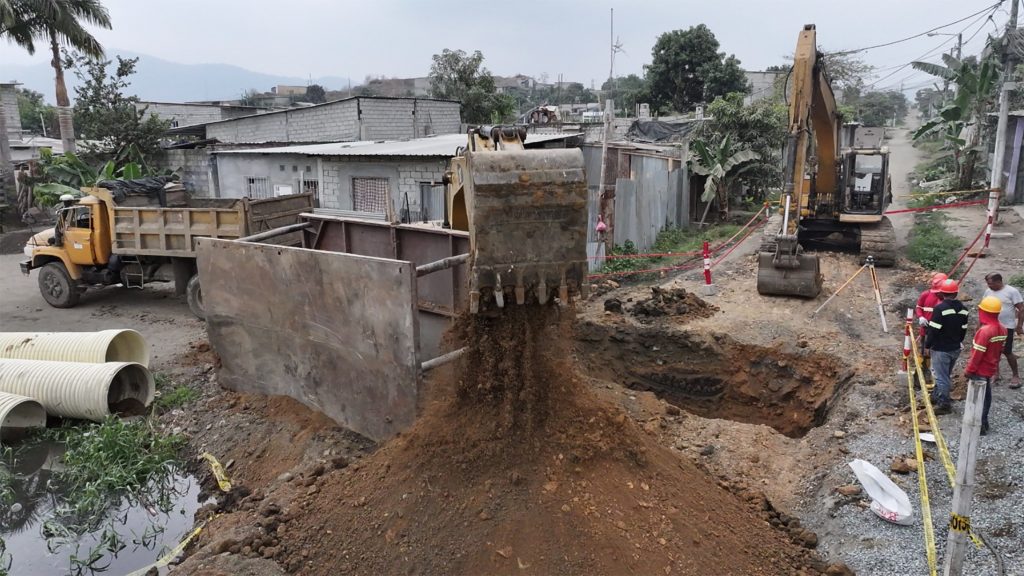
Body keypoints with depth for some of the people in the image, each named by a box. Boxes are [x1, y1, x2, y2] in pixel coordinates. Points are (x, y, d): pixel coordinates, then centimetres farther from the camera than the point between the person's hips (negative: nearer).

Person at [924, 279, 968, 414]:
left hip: (941, 349, -8)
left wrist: (927, 345, -8)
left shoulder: (940, 308, -20)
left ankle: (943, 405, 6)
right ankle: (936, 396, 36)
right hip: (955, 348, 8)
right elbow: (964, 329, 11)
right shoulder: (963, 309, 3)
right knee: (946, 375, 20)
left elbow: (933, 330, -20)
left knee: (941, 377, 1)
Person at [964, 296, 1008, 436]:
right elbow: (1000, 350, 11)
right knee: (986, 396, 19)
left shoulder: (985, 330, -26)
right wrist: (995, 364, 23)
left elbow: (977, 353, -23)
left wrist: (969, 370, -13)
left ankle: (979, 427, 6)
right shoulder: (1002, 330, 1)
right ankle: (983, 422, 31)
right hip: (991, 369, 9)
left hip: (979, 371, -9)